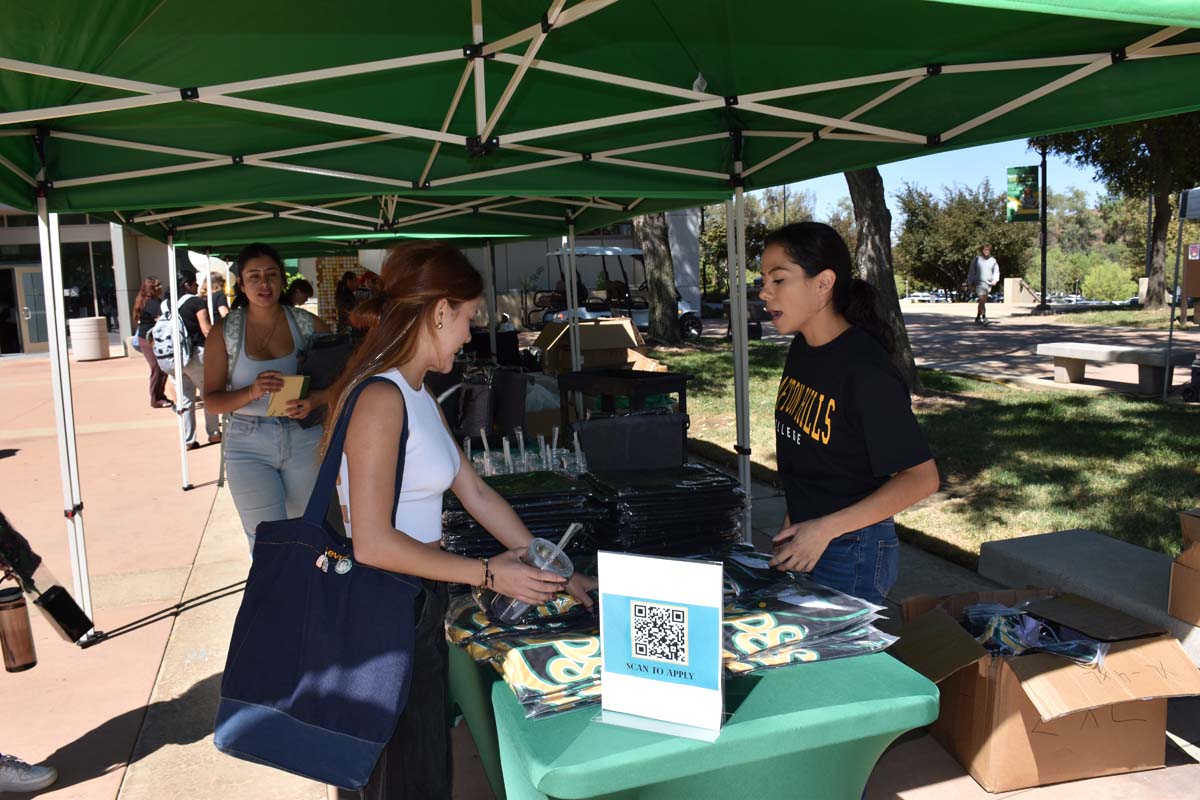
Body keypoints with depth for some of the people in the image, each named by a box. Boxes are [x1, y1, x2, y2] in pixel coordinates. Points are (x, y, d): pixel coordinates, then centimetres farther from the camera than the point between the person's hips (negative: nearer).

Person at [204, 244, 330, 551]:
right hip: (250, 446, -1)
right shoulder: (224, 332, 1)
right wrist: (251, 392, -21)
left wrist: (314, 401, -19)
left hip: (305, 441, 1)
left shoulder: (308, 324, 2)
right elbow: (211, 401, -1)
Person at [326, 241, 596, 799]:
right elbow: (374, 544, -24)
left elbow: (475, 492, 11)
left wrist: (554, 572, 11)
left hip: (418, 606, 9)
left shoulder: (416, 392, 10)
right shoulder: (380, 398, -21)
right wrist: (488, 574, -17)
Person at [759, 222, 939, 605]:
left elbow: (921, 478, -20)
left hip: (853, 553, -8)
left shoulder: (865, 369, -22)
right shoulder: (802, 349, 3)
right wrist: (793, 520, 11)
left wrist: (825, 529, -23)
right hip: (806, 538, 8)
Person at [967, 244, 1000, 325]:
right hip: (980, 283, -4)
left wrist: (995, 280, -8)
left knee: (982, 301, 9)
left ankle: (977, 318, 20)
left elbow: (996, 271, 11)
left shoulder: (993, 260, 11)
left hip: (989, 284, 4)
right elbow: (971, 272, 5)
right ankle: (984, 317, -19)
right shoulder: (976, 259, 3)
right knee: (982, 300, -17)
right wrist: (970, 284, 2)